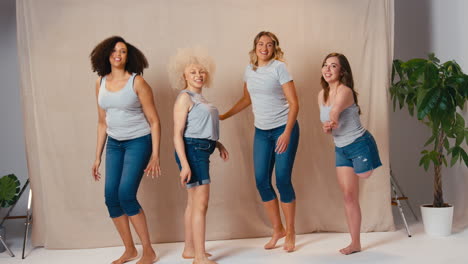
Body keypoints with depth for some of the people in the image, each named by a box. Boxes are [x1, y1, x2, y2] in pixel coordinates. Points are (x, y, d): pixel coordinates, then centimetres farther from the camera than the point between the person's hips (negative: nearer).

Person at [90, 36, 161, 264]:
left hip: (138, 142, -5)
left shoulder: (137, 82, -10)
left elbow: (154, 121, -9)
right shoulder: (101, 83, 5)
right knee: (111, 196, 0)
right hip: (114, 144, 6)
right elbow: (102, 122, 12)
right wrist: (98, 157, 12)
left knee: (126, 195, -14)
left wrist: (155, 155, -15)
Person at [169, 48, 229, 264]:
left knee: (194, 203, 15)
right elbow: (178, 133, -16)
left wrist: (217, 143, 15)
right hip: (192, 150, -9)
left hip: (202, 151, 9)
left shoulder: (199, 97, 16)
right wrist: (184, 164, -23)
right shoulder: (185, 97, -10)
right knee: (201, 202, -9)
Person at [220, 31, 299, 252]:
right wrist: (223, 116, 17)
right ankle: (277, 230, 18)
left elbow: (294, 103, -12)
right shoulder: (249, 70, 7)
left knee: (282, 180, -6)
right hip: (261, 132, 5)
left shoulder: (279, 67, -9)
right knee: (261, 181, 1)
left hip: (284, 129, -5)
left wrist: (287, 133, -20)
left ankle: (290, 232, 11)